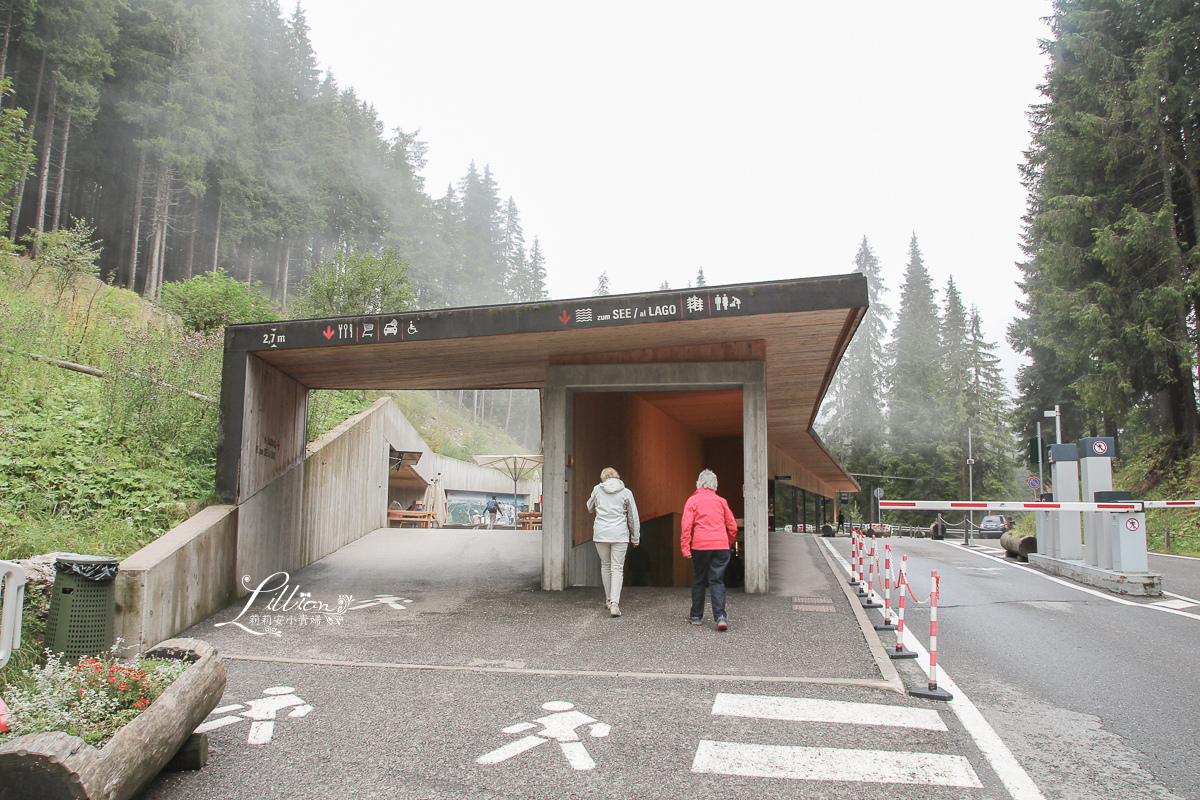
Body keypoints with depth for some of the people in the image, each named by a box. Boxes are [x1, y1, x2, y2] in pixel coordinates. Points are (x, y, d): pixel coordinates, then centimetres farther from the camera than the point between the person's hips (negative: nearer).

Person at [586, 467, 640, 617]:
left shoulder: (597, 490, 3)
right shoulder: (626, 493, 1)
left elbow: (590, 508, 20)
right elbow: (633, 517, 6)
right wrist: (635, 538, 15)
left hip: (600, 534, 1)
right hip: (620, 535, -1)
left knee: (605, 566, 16)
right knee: (617, 568, 0)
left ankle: (608, 600, 23)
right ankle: (615, 603, -13)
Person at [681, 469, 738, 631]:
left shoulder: (692, 500, 2)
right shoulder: (721, 501, 9)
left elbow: (686, 525, -7)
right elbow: (732, 526, 12)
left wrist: (685, 549, -6)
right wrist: (729, 544, 26)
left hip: (700, 546, -1)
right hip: (721, 546, 1)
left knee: (698, 581, 12)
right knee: (717, 581, 1)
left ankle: (696, 616, 20)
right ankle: (720, 616, -14)